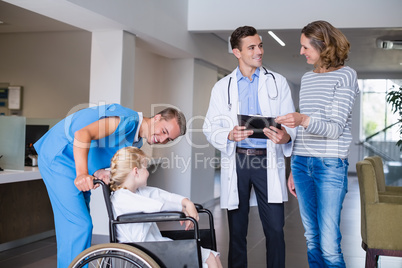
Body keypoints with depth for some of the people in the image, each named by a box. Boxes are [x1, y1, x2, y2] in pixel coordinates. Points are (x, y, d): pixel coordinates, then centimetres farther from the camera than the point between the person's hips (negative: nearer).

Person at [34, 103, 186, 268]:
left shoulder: (136, 142, 8)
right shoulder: (129, 120, -23)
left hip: (76, 164, 10)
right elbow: (82, 134, -34)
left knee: (78, 225, 14)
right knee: (78, 225, -14)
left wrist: (100, 172, -21)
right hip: (58, 157, -10)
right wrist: (82, 173, -45)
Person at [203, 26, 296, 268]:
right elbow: (210, 128, 5)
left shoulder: (278, 82, 9)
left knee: (275, 230, -2)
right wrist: (230, 136, -17)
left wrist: (286, 136, -21)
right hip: (236, 161, 1)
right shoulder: (222, 87, 10)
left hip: (268, 161, -1)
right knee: (237, 231, 8)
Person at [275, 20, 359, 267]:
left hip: (330, 164, -6)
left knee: (329, 246, -8)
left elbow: (335, 128, -11)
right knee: (312, 240, 9)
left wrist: (303, 120, -30)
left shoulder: (345, 76, -3)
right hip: (302, 163, 6)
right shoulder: (307, 78, 16)